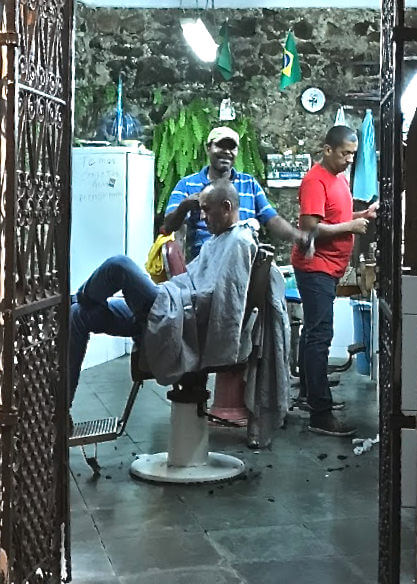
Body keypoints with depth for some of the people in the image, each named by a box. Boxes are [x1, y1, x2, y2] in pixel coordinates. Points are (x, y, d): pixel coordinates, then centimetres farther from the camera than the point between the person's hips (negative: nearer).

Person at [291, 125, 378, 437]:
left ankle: (309, 392, 30)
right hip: (316, 267, -10)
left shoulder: (339, 177, 14)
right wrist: (350, 227, -16)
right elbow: (311, 227, -23)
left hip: (329, 268, 10)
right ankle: (321, 414, -10)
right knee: (320, 335, -11)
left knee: (314, 331, 18)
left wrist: (362, 215, 6)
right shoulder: (315, 180, -16)